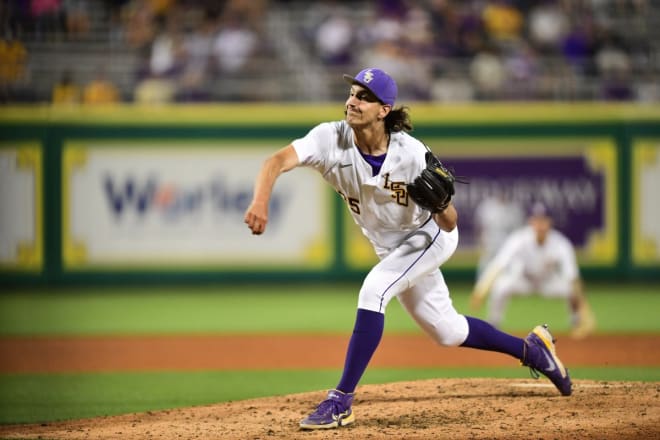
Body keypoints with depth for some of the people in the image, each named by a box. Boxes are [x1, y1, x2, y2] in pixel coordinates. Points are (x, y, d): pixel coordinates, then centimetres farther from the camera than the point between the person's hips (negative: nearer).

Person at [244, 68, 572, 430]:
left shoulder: (412, 154, -31)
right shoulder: (332, 139, -25)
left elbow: (449, 224, -25)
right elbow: (278, 161, -40)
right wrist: (260, 202, -59)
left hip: (430, 236, -5)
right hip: (390, 248, 5)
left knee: (373, 289, -29)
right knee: (446, 332, 17)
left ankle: (341, 401, -25)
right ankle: (531, 349, 41)